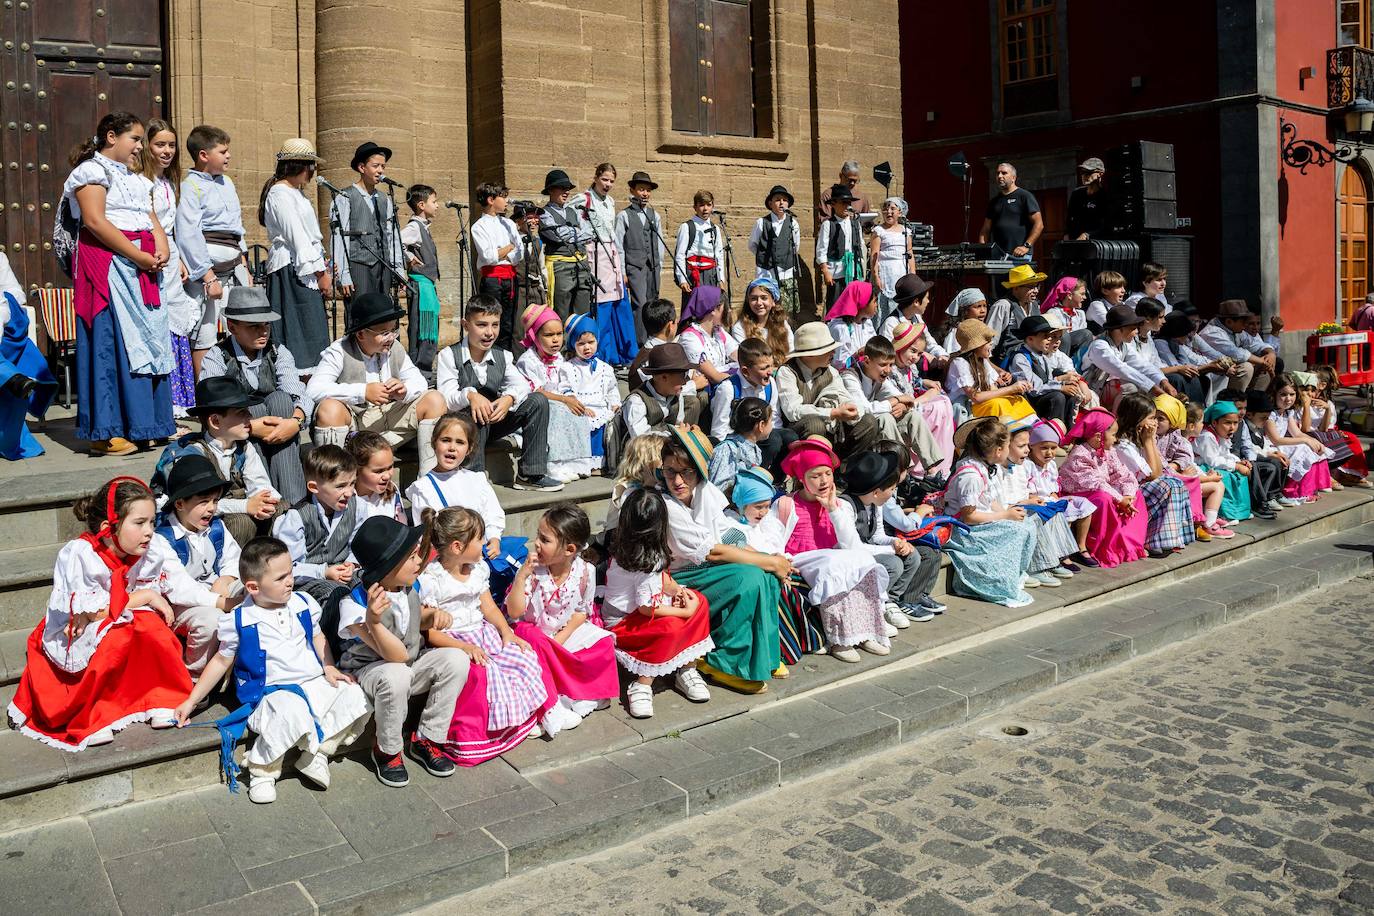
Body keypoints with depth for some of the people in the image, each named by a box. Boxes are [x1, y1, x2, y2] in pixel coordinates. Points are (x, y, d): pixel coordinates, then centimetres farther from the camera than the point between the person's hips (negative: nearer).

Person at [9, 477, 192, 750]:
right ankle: (86, 718, -17)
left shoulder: (143, 558, -6)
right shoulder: (78, 554, -23)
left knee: (152, 624, -23)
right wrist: (146, 596, -21)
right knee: (119, 636, -33)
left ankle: (161, 699, -10)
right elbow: (94, 612, -27)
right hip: (70, 640, -5)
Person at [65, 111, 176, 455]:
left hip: (142, 268, 8)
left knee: (149, 341, 6)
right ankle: (105, 432, -8)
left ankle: (149, 424, 12)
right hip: (108, 263, -8)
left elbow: (152, 219, 17)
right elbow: (95, 221, -14)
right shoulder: (91, 171, -2)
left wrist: (162, 250, -4)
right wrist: (138, 256, -18)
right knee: (111, 341, -10)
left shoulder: (135, 178, 24)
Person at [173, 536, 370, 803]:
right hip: (272, 692, -5)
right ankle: (262, 770, -13)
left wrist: (329, 667, 3)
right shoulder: (238, 621, -6)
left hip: (315, 683, 5)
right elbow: (222, 661, 5)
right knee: (293, 714, -38)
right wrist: (192, 701, 8)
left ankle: (316, 752, -8)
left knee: (356, 699, -19)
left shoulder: (303, 604, 4)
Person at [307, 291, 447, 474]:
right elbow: (313, 390, -25)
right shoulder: (340, 352, -13)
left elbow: (419, 381, 4)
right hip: (351, 423, -4)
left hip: (388, 421, 5)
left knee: (435, 400, -9)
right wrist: (362, 392, -33)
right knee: (329, 407, -36)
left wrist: (405, 390, -21)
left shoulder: (395, 349, 2)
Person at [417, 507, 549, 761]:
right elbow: (427, 631, -16)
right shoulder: (429, 580, -16)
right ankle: (474, 733, -13)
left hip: (482, 634, 7)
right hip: (451, 643, -7)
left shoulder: (478, 569, 9)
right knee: (483, 672, -32)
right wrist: (463, 647, -27)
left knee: (524, 658, -11)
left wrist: (506, 632, -2)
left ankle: (524, 718, 6)